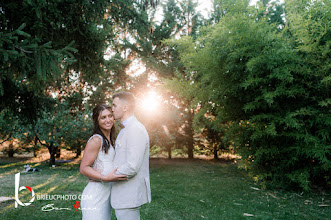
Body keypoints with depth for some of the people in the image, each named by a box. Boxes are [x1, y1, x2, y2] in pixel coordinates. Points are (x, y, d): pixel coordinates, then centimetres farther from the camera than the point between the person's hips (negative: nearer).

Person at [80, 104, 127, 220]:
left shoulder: (110, 140, 15)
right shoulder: (96, 140, -12)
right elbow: (83, 168, -15)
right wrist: (105, 178, -27)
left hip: (107, 193, 8)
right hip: (95, 194, -8)